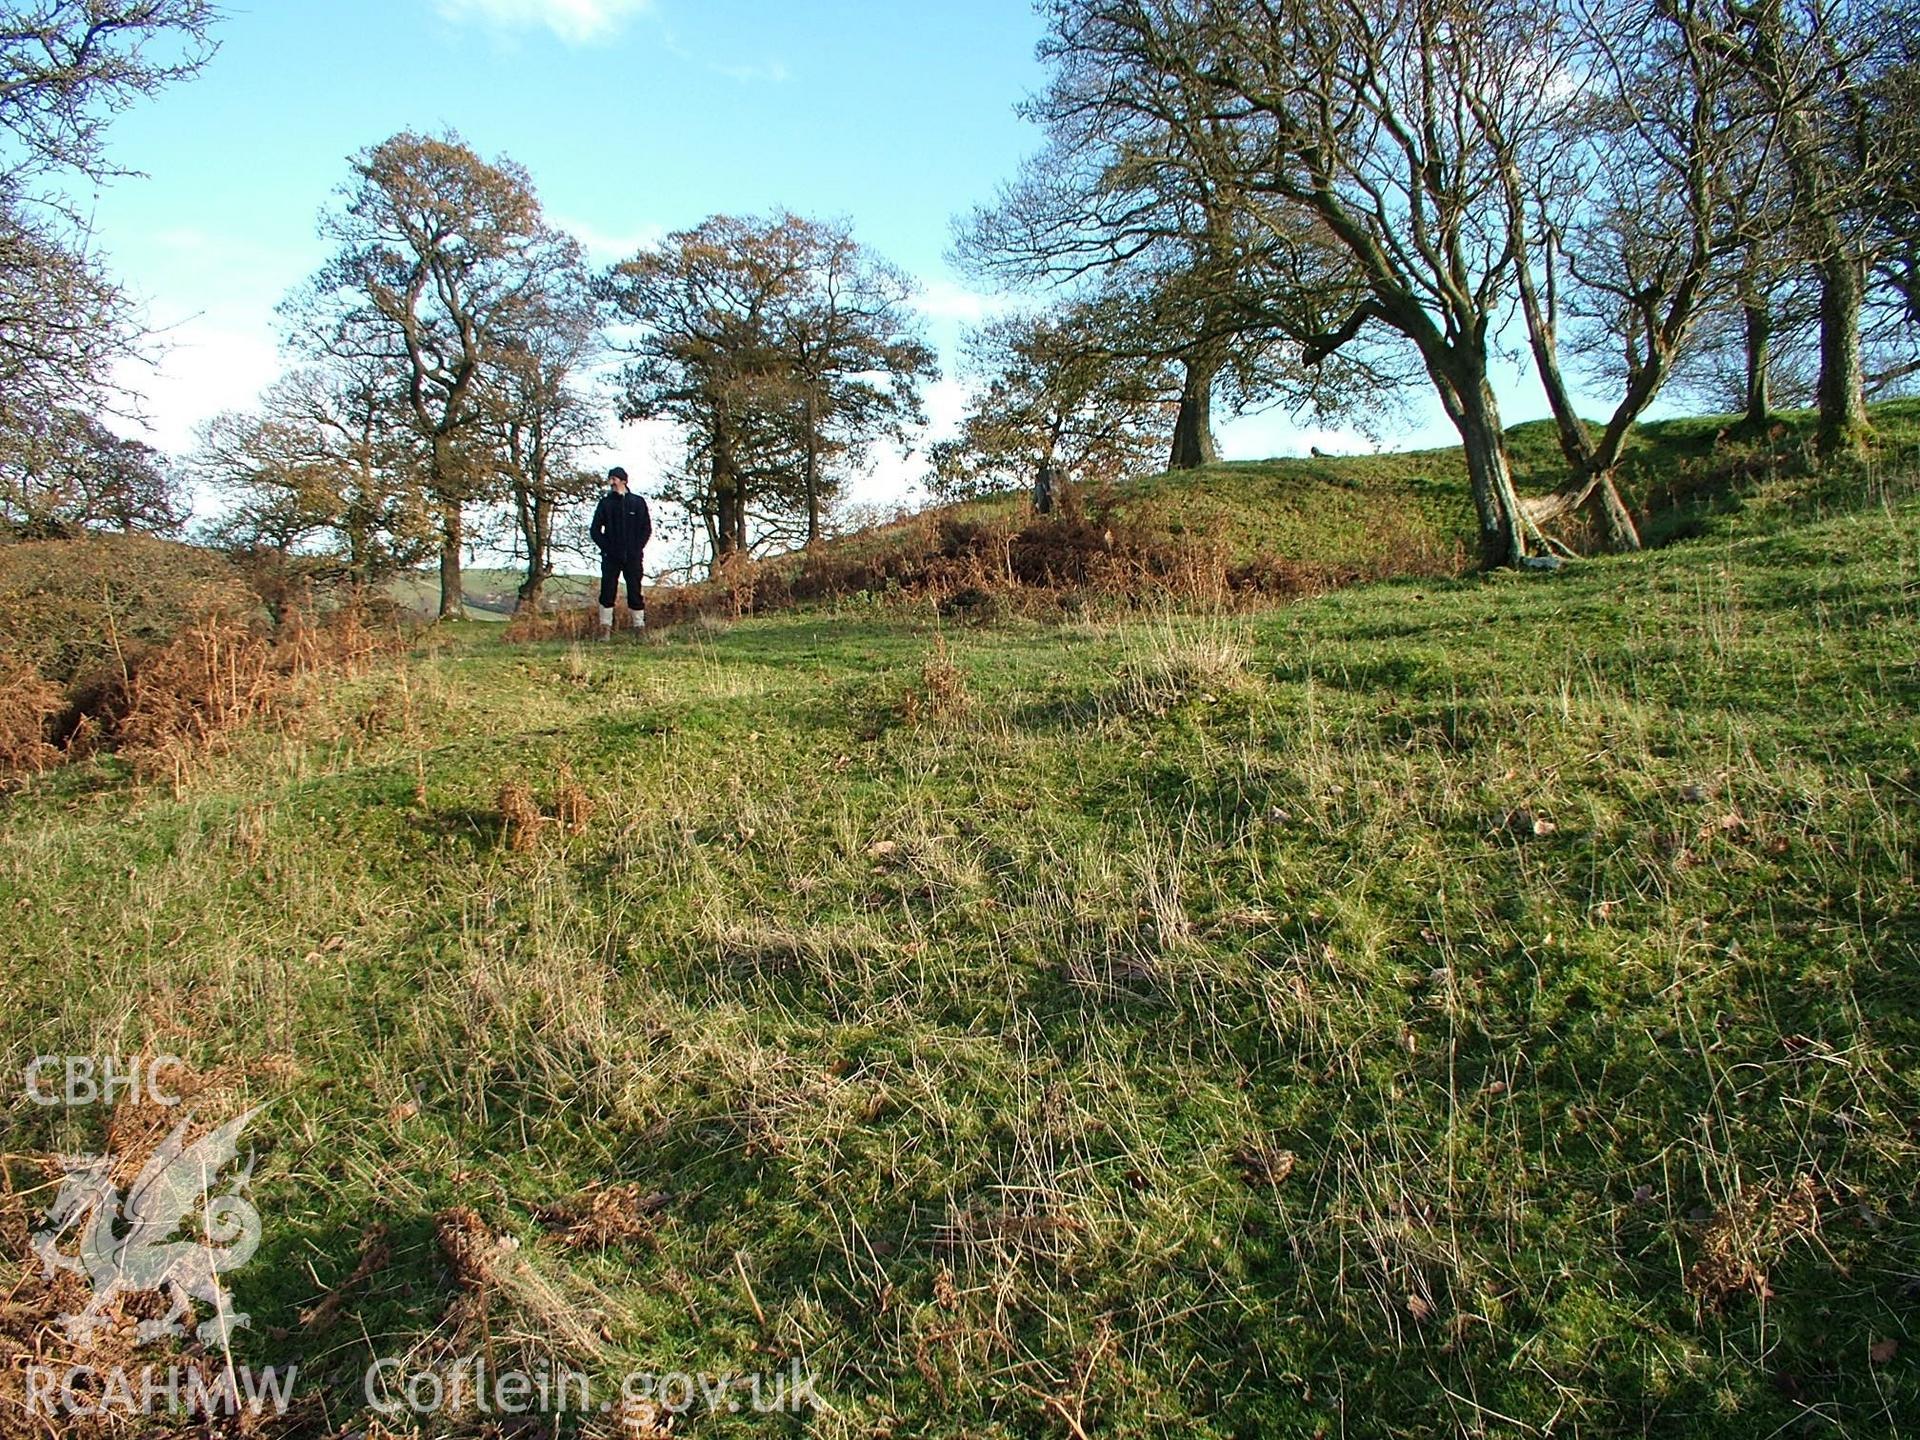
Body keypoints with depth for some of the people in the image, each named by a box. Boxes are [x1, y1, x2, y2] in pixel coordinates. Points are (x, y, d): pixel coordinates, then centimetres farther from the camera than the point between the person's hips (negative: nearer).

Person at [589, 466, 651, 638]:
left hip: (632, 557, -1)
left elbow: (647, 528, 4)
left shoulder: (638, 502, 5)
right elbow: (595, 530, 8)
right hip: (610, 557, 1)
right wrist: (605, 547, -5)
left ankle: (640, 627, 5)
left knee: (635, 591, -1)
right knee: (607, 592, -3)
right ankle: (605, 628, 1)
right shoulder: (605, 503, 8)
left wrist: (637, 548, -6)